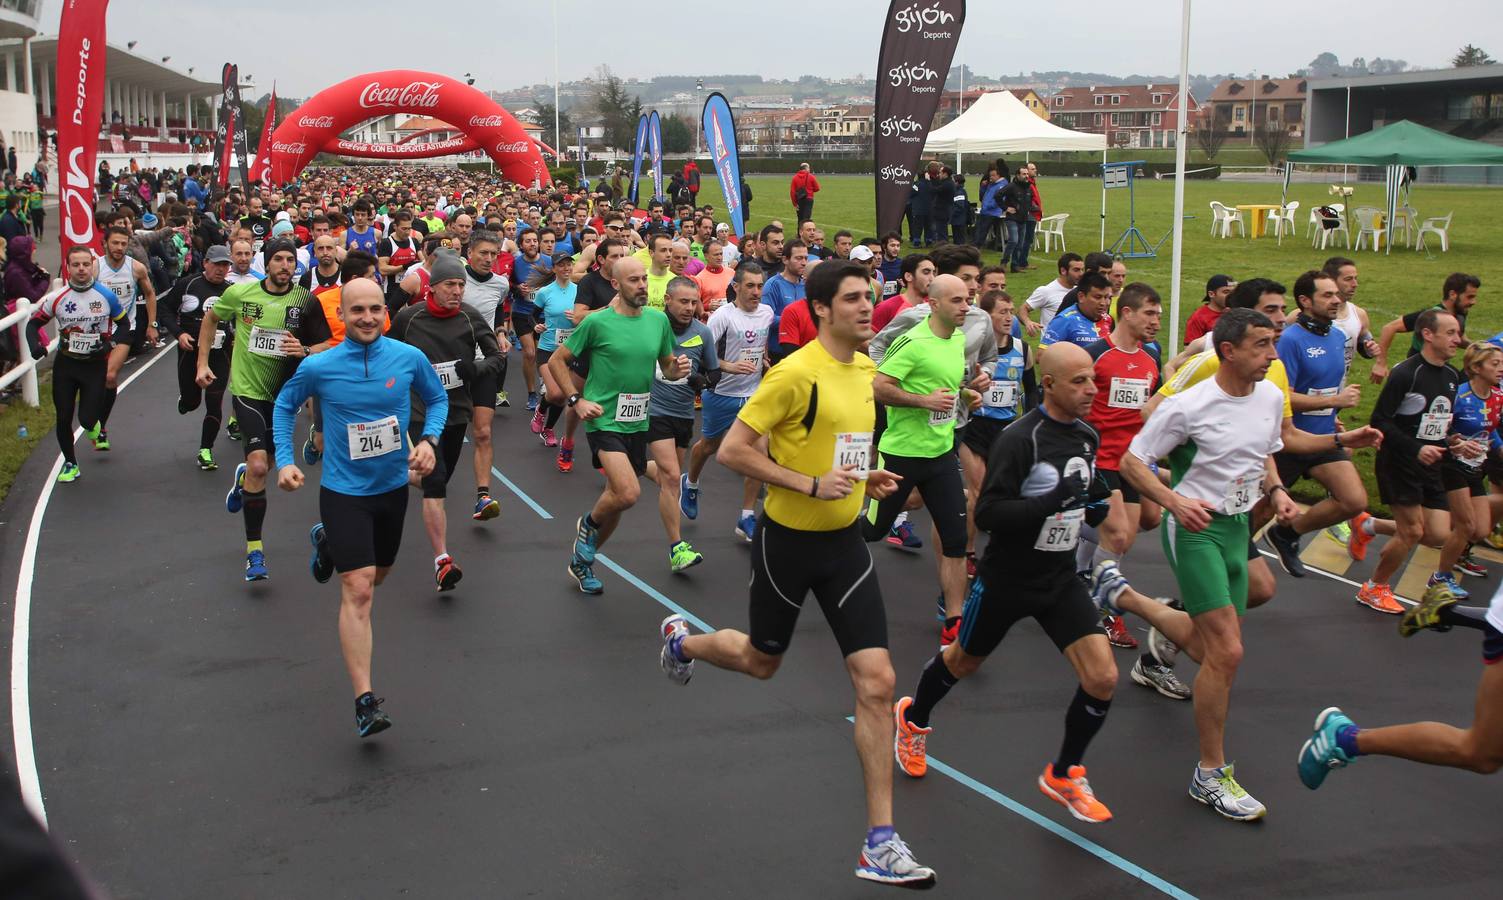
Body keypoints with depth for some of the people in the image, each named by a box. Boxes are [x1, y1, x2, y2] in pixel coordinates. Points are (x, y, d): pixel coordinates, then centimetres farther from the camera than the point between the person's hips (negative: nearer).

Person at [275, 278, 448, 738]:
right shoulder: (319, 367, -13)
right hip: (343, 490, -4)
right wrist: (284, 460, -4)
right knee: (358, 589, -14)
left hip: (393, 486, 4)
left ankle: (328, 542, 58)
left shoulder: (410, 358, -9)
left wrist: (428, 440, -9)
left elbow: (437, 399, 9)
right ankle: (365, 700, -13)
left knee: (376, 576, 24)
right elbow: (284, 405, 7)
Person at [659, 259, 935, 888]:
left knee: (876, 682, -5)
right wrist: (812, 484, -25)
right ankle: (681, 640, 54)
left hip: (844, 542, 5)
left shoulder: (863, 368, 4)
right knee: (760, 660, 17)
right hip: (788, 540, -5)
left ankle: (880, 843, 2)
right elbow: (733, 449, -20)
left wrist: (866, 477, 4)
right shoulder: (796, 373, -20)